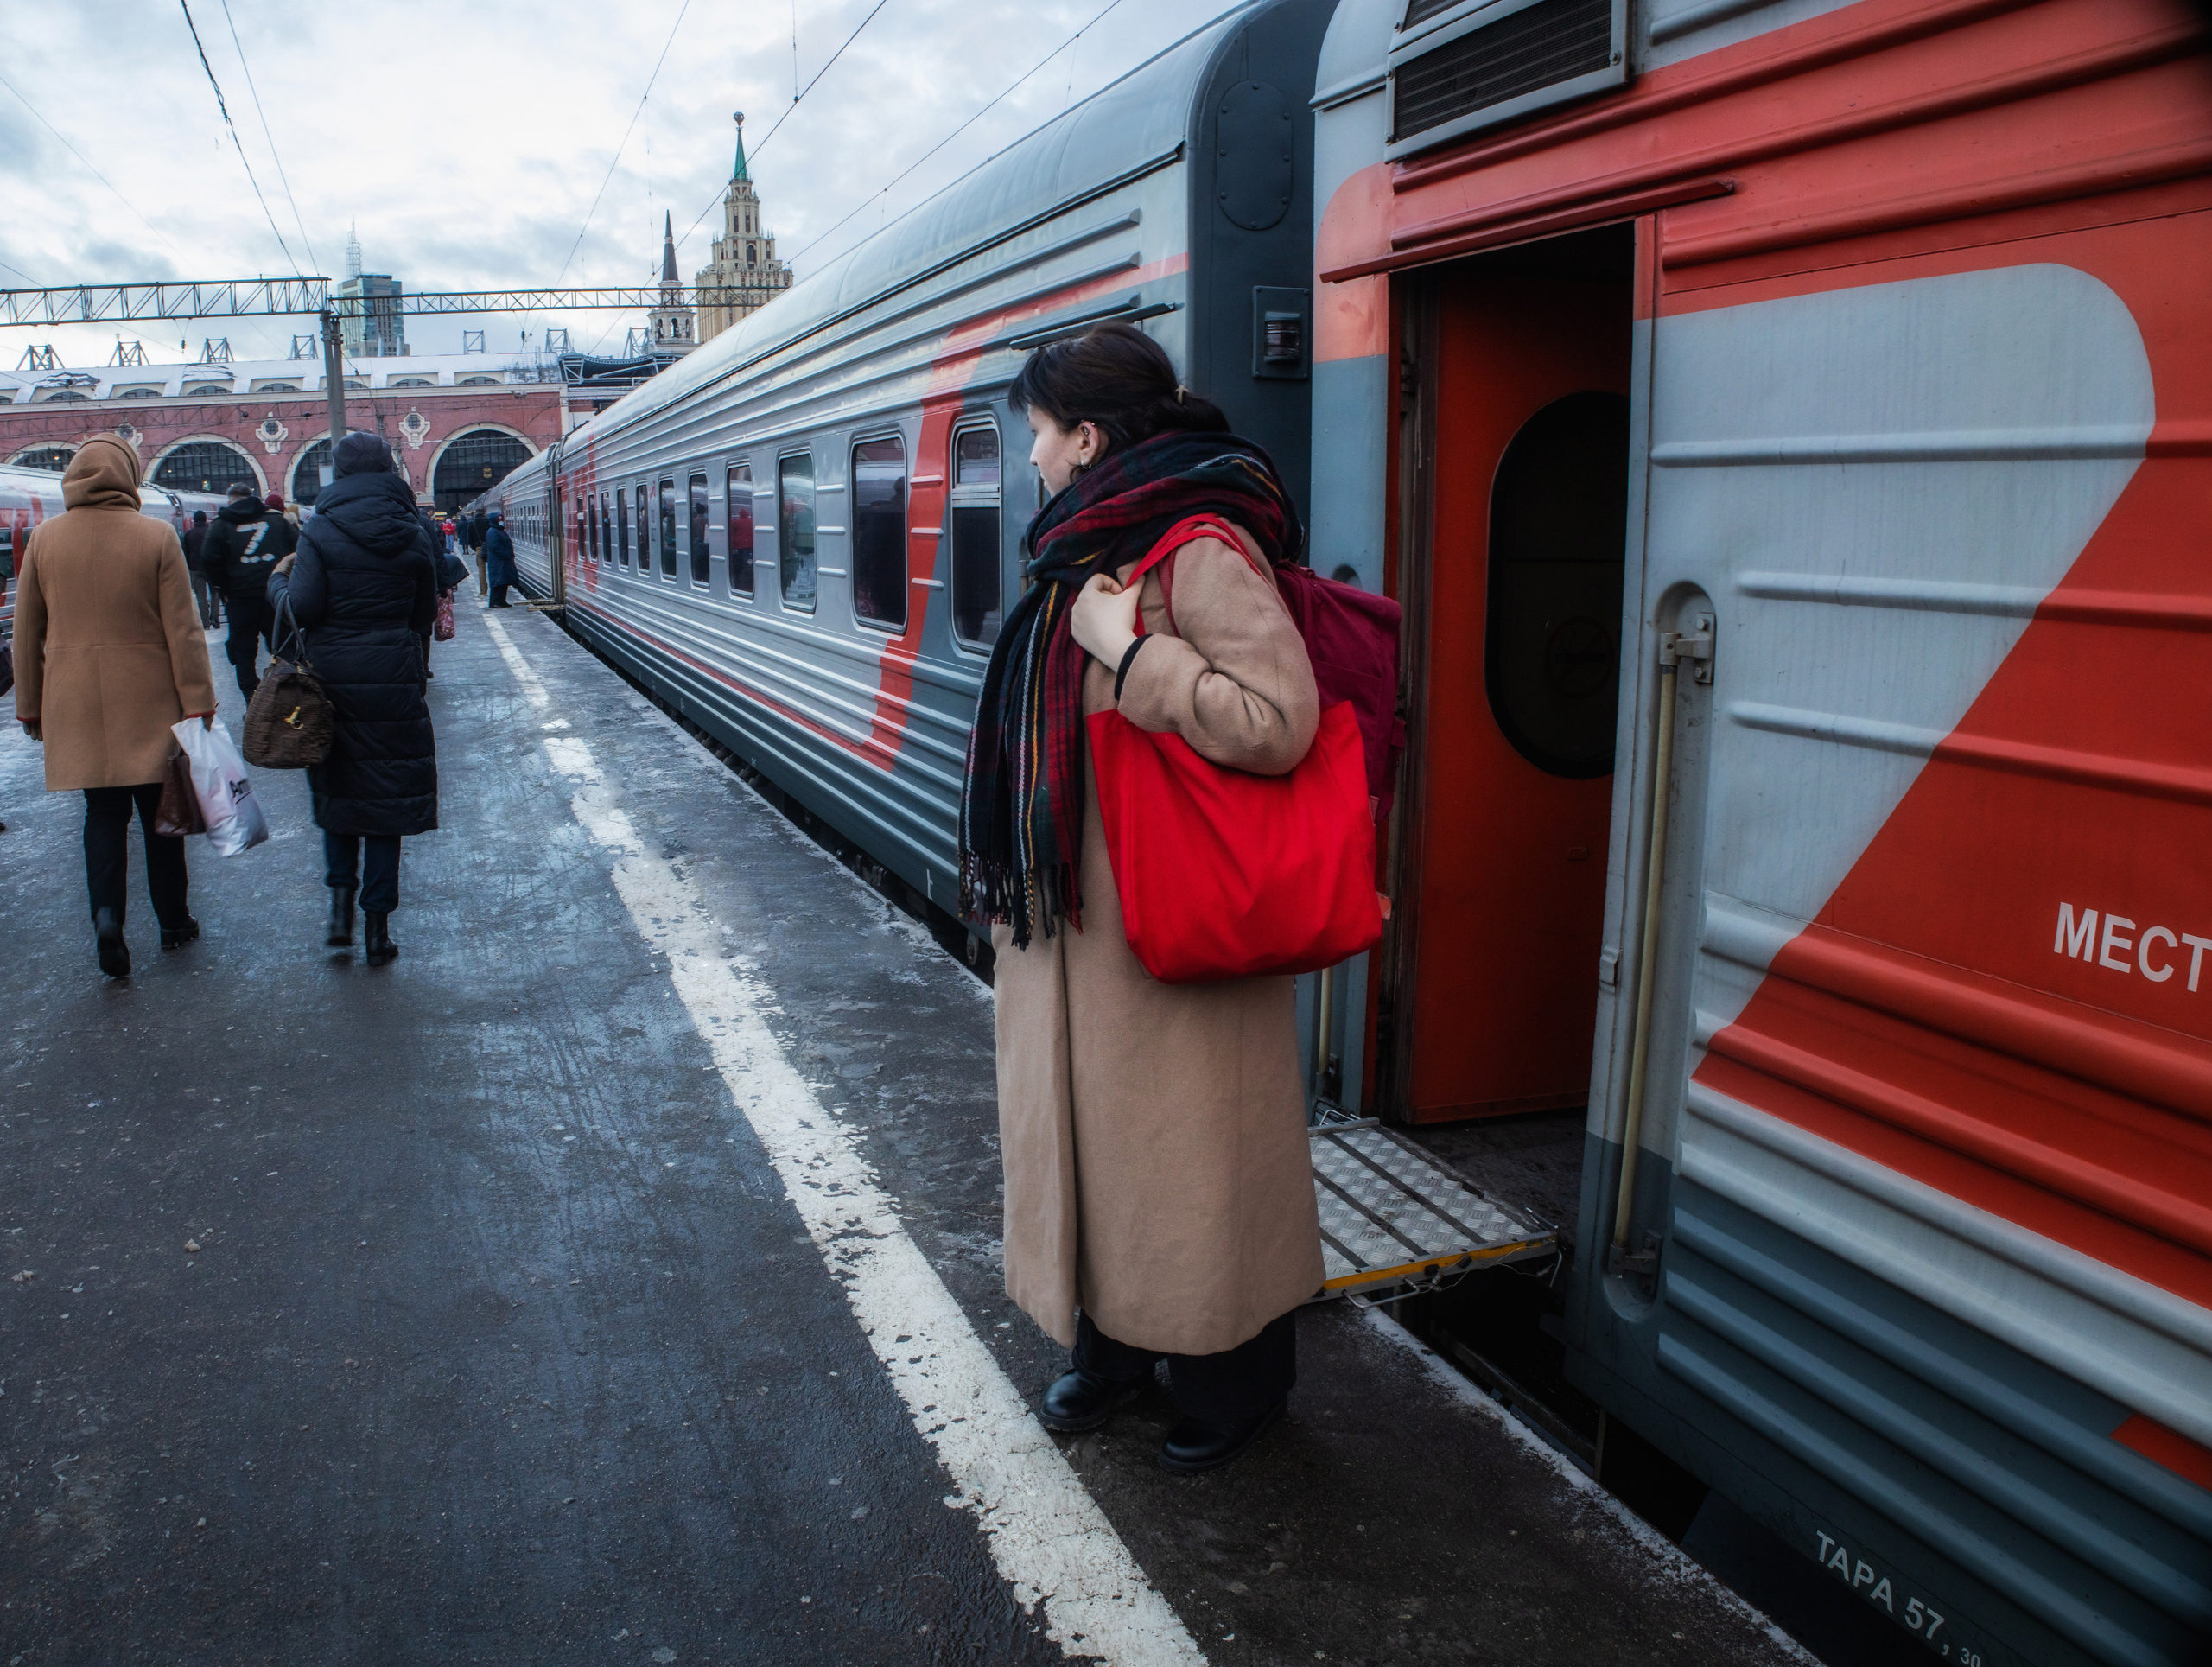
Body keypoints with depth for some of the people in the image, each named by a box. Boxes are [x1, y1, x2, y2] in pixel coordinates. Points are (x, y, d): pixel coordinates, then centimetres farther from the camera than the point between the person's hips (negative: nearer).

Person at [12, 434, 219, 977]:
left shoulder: (44, 539, 0)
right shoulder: (157, 537, -8)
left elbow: (26, 631, 6)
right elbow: (183, 629, -8)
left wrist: (29, 705, 16)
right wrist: (198, 703, -3)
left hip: (77, 707, 2)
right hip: (148, 703, -1)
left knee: (103, 811, 10)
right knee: (158, 811, 10)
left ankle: (106, 912, -11)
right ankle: (173, 922, 19)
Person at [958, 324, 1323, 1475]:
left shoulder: (1202, 550, -18)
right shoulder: (1093, 548, 11)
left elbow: (1279, 722, -27)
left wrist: (1127, 651, -24)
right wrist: (1013, 877, 17)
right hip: (1078, 914, 9)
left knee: (1185, 1142, 4)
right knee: (1086, 1120, 17)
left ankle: (1230, 1379, 24)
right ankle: (1113, 1343, 36)